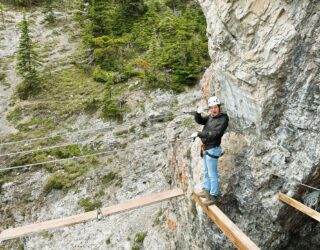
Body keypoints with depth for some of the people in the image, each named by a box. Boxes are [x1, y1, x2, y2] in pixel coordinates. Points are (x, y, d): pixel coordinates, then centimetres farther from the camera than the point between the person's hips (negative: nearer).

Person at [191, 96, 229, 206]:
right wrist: (198, 113, -13)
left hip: (212, 150, -8)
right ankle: (206, 190, 35)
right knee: (206, 171, 20)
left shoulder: (223, 119, -17)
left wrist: (198, 134, -26)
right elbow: (199, 121, 8)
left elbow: (214, 134, -26)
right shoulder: (210, 117, 4)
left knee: (212, 174, 1)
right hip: (205, 148, 8)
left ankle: (213, 196, 13)